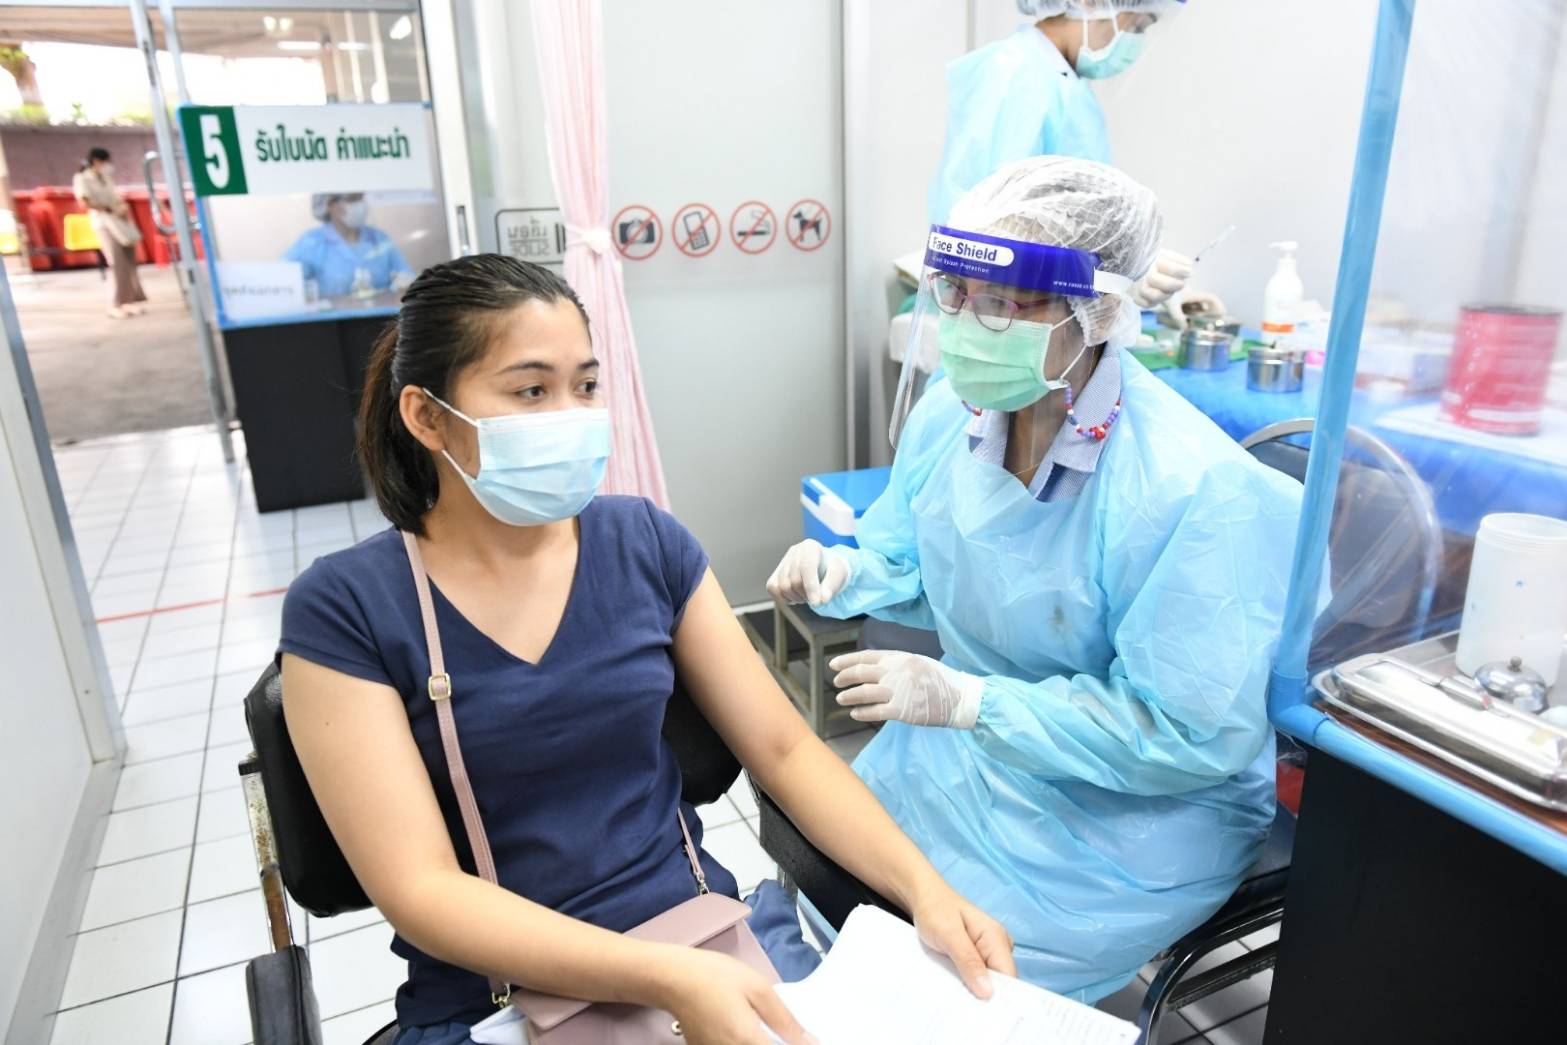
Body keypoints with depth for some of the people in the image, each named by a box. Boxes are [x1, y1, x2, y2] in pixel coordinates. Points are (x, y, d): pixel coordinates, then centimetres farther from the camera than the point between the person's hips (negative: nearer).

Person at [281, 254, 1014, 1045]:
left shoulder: (646, 542, -1)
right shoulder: (344, 608, -9)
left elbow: (783, 748, 2)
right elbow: (420, 889, -13)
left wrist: (924, 889, -12)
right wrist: (665, 979, -24)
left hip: (710, 934, 3)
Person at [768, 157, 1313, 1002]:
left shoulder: (1197, 490, -29)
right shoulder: (950, 410, -8)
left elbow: (1190, 735, -25)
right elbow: (909, 563, 7)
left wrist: (966, 702, -29)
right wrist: (843, 571, -17)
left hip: (1133, 810, -5)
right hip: (964, 748, 6)